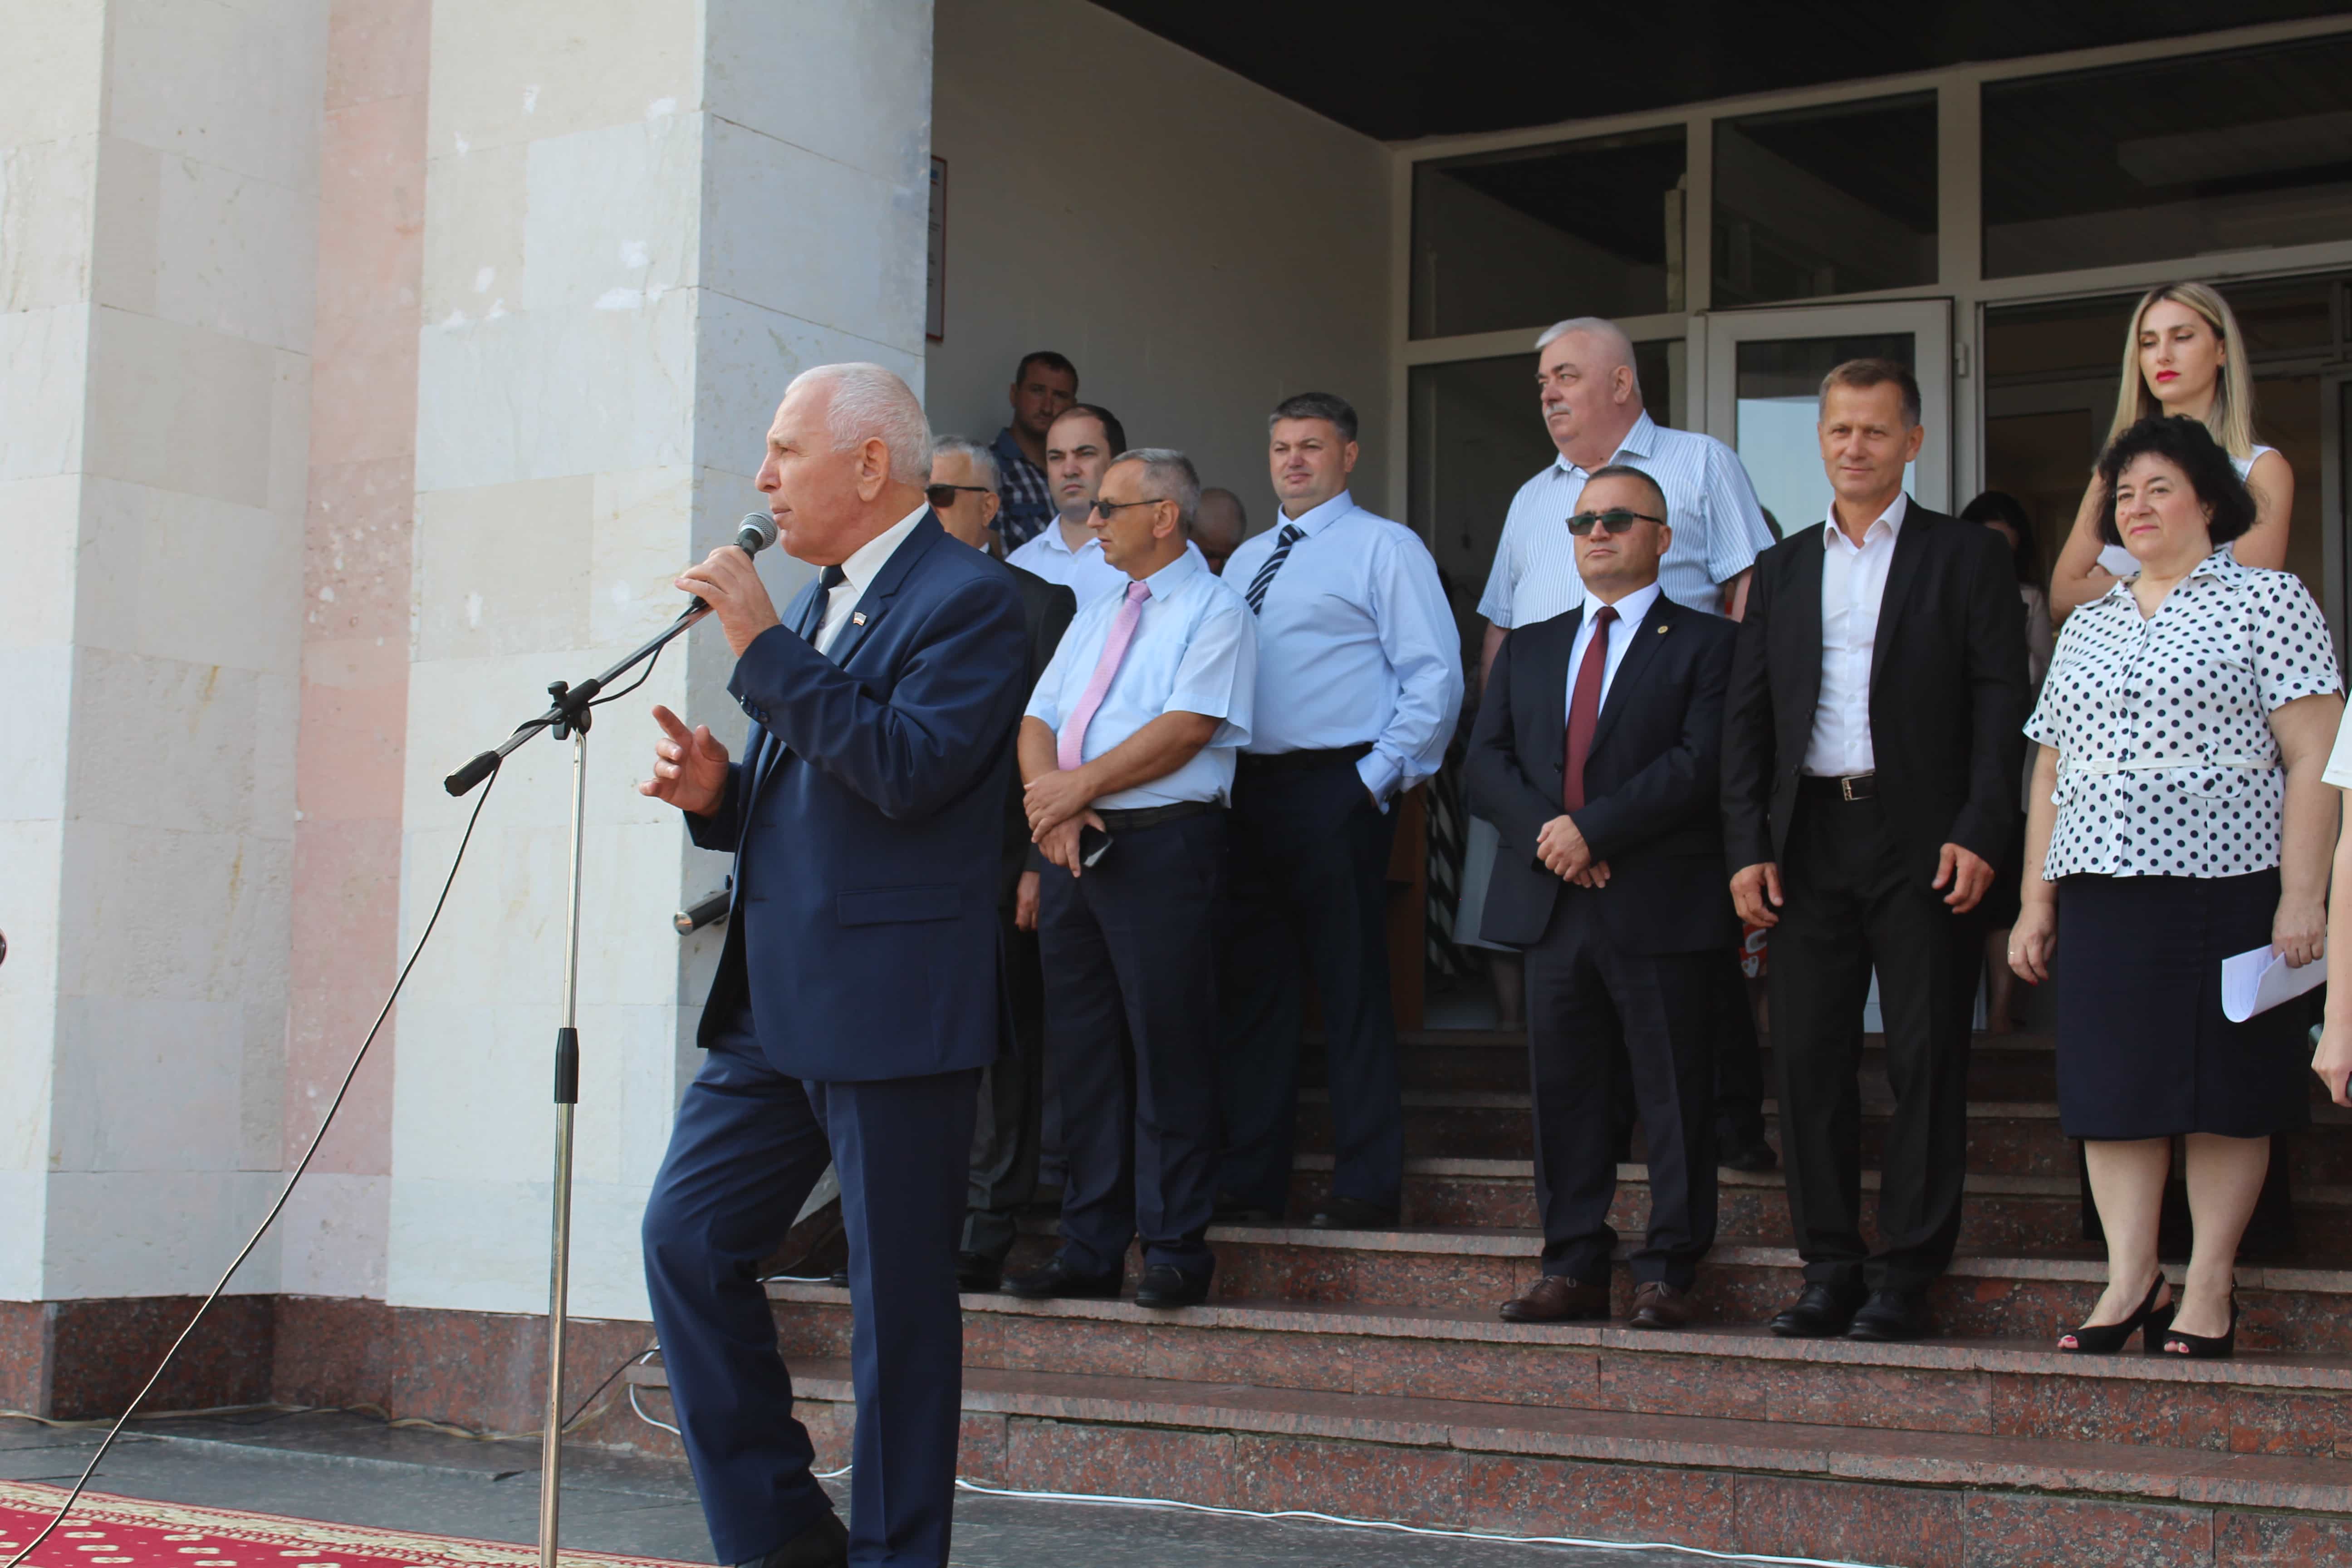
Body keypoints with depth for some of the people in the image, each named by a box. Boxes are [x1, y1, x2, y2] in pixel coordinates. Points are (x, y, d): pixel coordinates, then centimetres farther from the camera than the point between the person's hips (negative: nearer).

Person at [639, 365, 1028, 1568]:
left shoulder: (967, 600, -9)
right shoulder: (813, 603, 18)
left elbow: (908, 769, -23)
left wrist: (761, 648, -20)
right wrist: (716, 792, 3)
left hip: (890, 1007, -9)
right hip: (774, 1006, 9)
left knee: (897, 1299, -1)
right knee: (686, 1237, 6)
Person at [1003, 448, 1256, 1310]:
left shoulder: (1214, 610, -1)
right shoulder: (1096, 616, 21)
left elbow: (1187, 728, -14)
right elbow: (1037, 721, 14)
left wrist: (1079, 787, -12)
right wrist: (1051, 805, -6)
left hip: (1164, 846, -7)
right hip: (1075, 849, 7)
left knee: (1167, 1052, -5)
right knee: (1082, 1052, 8)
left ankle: (1175, 1253, 2)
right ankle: (1089, 1250, 14)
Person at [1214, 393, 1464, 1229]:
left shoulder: (1384, 547, -2)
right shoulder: (1247, 559, 19)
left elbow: (1435, 675, -9)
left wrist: (1380, 777, -14)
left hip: (1337, 791, -7)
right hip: (1247, 790, 7)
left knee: (1352, 988, -2)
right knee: (1254, 986, 10)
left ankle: (1367, 1184, 4)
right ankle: (1250, 1176, 17)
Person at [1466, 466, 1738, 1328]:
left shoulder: (1705, 643, 3)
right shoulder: (1527, 648, 19)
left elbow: (1701, 762, -10)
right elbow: (1485, 759, 9)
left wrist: (1592, 829, -16)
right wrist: (1542, 832, -10)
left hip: (1662, 903, -4)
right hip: (1550, 902, 5)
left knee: (1675, 1094, 0)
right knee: (1563, 1089, 7)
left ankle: (1667, 1272, 8)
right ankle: (1574, 1266, 14)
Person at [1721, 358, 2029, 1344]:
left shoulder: (1967, 558, 4)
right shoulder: (1782, 568, 15)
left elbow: (2002, 702, -3)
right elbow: (1745, 715, 11)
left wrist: (1979, 832, -13)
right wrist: (1747, 847, 2)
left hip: (1922, 842, -3)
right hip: (1808, 841, 4)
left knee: (1926, 1059, 0)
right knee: (1810, 1058, 4)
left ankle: (1906, 1274, 6)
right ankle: (1829, 1268, 12)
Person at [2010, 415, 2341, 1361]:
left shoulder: (2267, 600, 1)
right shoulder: (2088, 626, 17)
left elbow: (2313, 760, -6)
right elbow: (2051, 775, 18)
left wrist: (2302, 896, -14)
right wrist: (2037, 903, 11)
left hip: (2224, 884, -5)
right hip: (2105, 890, 5)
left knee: (2223, 1087, 0)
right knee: (2114, 1085, 3)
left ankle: (2209, 1287, 8)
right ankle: (2132, 1279, 9)